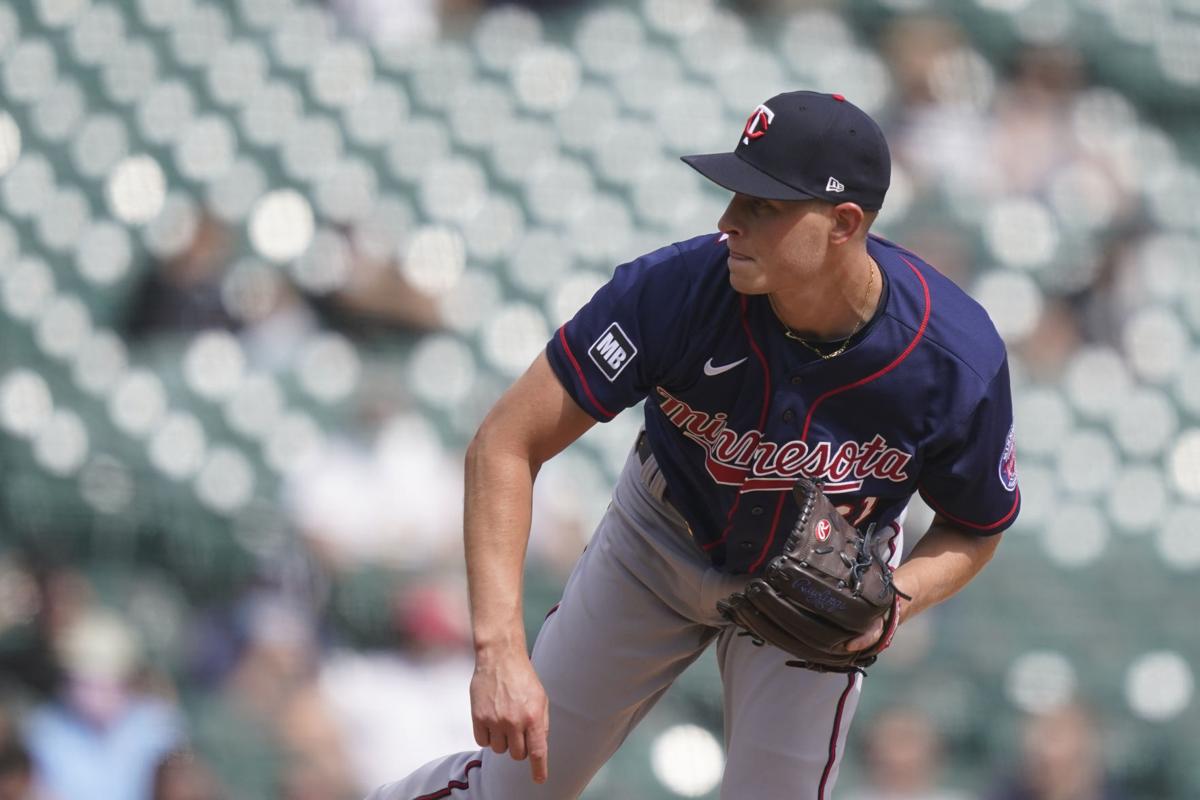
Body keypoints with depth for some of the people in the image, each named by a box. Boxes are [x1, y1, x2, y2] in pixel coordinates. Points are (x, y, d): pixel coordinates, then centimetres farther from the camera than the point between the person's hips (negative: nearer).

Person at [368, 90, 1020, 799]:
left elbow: (975, 529, -11)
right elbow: (506, 445, -32)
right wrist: (500, 648, -43)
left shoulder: (960, 360, -32)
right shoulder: (677, 288, -35)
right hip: (660, 545, 0)